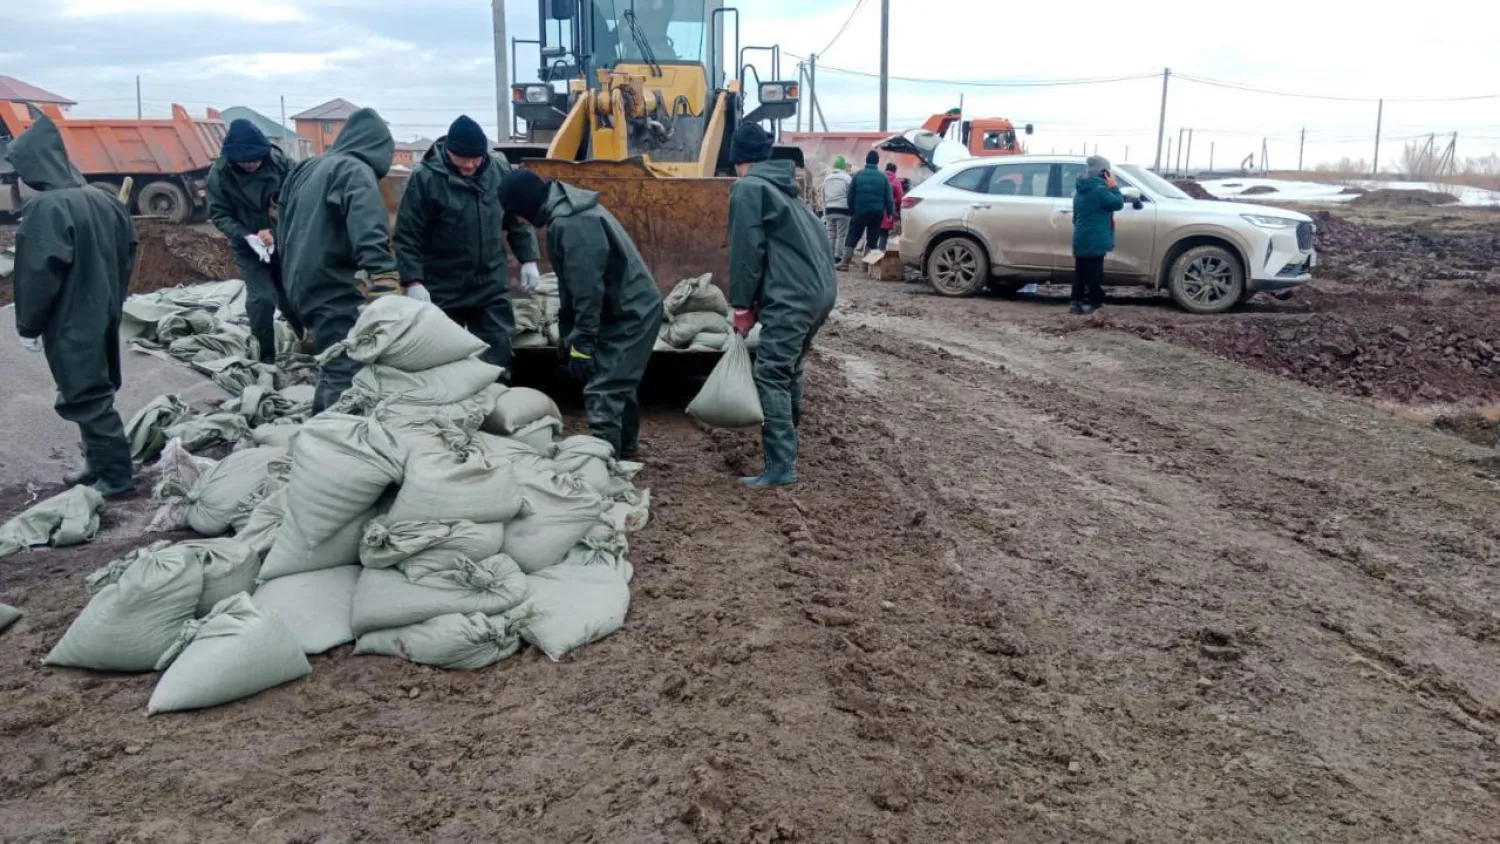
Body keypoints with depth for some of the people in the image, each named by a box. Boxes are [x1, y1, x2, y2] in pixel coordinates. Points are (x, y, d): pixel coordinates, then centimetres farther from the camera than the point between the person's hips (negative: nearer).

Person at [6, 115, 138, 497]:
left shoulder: (45, 207, -21)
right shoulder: (104, 200, 3)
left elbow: (39, 273, -21)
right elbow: (128, 254, 12)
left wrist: (28, 325, -10)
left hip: (70, 324, -8)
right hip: (102, 316, 8)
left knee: (85, 398, 0)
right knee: (96, 391, 18)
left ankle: (117, 476, 6)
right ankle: (98, 463, 28)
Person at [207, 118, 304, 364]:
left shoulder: (279, 161, -13)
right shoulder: (219, 174, -14)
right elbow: (219, 215, -10)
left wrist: (279, 228, -19)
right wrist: (247, 236, -25)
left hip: (283, 241, 1)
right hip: (247, 247, -1)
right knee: (262, 298, -11)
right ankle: (266, 356, 3)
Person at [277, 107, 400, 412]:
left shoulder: (307, 169, 19)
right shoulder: (356, 170, -9)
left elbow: (283, 228, 27)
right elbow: (368, 231, -27)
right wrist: (385, 280, -39)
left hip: (303, 284, 9)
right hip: (334, 290, -9)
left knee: (334, 368, 20)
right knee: (347, 375, -12)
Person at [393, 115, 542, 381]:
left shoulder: (500, 170, -2)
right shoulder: (425, 177, -13)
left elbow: (518, 218, 11)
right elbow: (407, 236, -11)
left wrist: (528, 259, 5)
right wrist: (413, 281, -19)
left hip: (491, 287, 3)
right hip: (442, 291, -3)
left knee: (498, 354, 10)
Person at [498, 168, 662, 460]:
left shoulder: (571, 224, -24)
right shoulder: (568, 211, 10)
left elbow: (587, 289, -25)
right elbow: (571, 284, 16)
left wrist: (581, 342, -21)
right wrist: (567, 334, 19)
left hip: (630, 313, -10)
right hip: (631, 309, 10)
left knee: (602, 391, -12)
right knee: (620, 382, 22)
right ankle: (625, 446, 38)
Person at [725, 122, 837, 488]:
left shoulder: (748, 188, -3)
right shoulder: (782, 187, 25)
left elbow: (747, 250, -10)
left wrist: (742, 304, -2)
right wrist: (757, 302, 22)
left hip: (792, 296, -9)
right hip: (821, 289, 9)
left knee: (771, 377, -8)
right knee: (789, 370, 22)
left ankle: (780, 467, -11)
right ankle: (785, 441, 33)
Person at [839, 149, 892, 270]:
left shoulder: (858, 175, 1)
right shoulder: (883, 177, 3)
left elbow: (850, 195, 1)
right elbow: (889, 197, 1)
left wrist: (851, 211, 7)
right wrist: (890, 212, 4)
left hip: (860, 211, -1)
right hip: (877, 212, 1)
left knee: (853, 236, 6)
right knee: (872, 238, 7)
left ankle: (845, 262, -1)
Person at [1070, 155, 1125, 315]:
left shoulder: (1081, 190, 14)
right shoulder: (1099, 189, -16)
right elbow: (1118, 203, -11)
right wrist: (1113, 187, -1)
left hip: (1080, 240, 9)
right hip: (1094, 242, -9)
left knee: (1080, 272, 11)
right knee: (1094, 274, -3)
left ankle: (1076, 302, 10)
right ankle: (1095, 305, 2)